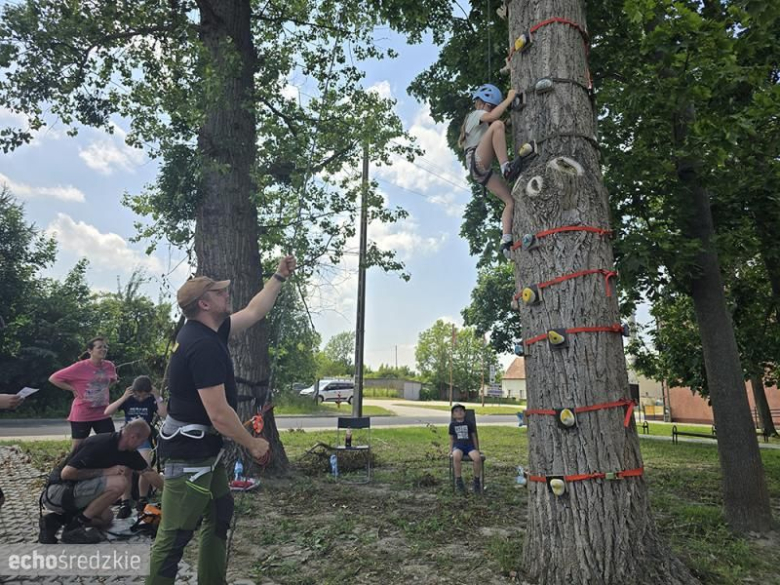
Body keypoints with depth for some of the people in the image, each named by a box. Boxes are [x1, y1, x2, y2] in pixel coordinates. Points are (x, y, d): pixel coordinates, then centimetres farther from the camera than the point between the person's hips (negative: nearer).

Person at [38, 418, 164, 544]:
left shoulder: (128, 451, 0)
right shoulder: (100, 444, -26)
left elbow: (149, 473, 9)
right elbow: (66, 473, -27)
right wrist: (105, 471, -23)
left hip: (73, 491, 9)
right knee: (119, 483, -24)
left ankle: (56, 520, 11)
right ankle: (75, 526, -11)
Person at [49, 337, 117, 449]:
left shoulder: (109, 366, -2)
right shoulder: (80, 367, -16)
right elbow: (53, 378, -10)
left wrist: (102, 388, 6)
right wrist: (73, 389, -12)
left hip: (102, 414, 4)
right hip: (82, 414, -4)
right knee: (78, 448, 7)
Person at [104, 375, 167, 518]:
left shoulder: (151, 400, -3)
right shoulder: (128, 399, 0)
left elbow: (165, 415, -19)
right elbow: (107, 412, -11)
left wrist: (157, 396, -20)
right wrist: (123, 397, -18)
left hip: (144, 439, -1)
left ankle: (142, 501, 0)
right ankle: (125, 504, -8)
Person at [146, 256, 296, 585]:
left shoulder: (206, 331, 4)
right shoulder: (203, 345, -26)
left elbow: (253, 313, 17)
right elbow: (219, 414, -27)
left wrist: (279, 278, 15)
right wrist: (252, 444, -13)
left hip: (203, 447, 11)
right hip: (190, 450, -11)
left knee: (220, 514, 19)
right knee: (176, 532, 1)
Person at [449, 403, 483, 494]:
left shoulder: (470, 423, 11)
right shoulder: (452, 425, 12)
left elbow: (474, 437, 14)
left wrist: (477, 450, 9)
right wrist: (451, 450, 8)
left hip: (469, 445, 1)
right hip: (458, 446, 0)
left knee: (477, 458, -33)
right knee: (456, 456, -38)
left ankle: (477, 481, -10)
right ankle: (458, 480, -20)